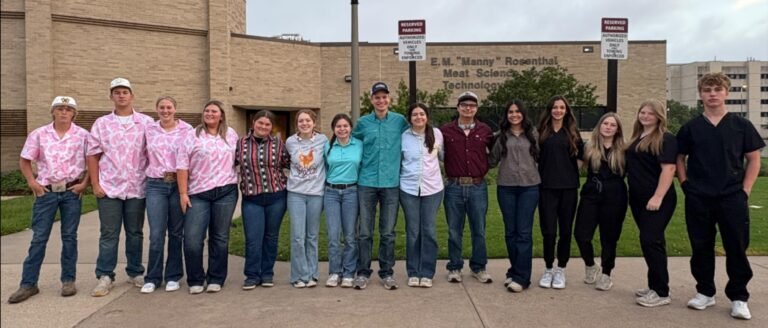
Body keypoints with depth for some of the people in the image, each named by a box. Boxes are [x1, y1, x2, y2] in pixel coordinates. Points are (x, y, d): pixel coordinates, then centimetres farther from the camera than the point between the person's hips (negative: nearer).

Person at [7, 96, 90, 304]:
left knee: (69, 237, 6)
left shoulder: (82, 135, -1)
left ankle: (68, 280, 15)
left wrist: (85, 183, -7)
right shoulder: (39, 134, 2)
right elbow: (24, 161, 10)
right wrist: (32, 182, -1)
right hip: (46, 191, 1)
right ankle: (28, 284, 10)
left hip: (72, 191, -1)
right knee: (39, 238, 3)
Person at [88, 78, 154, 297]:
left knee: (135, 233, 9)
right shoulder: (101, 124, 6)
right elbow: (92, 155, 6)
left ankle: (135, 272, 21)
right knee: (108, 234, 4)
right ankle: (104, 276, 11)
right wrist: (95, 184, -2)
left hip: (137, 188, 0)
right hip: (109, 188, 0)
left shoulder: (146, 123, 3)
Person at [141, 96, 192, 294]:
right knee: (156, 234, -3)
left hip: (179, 184, -1)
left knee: (176, 233, 7)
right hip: (156, 185, 1)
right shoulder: (149, 130, 8)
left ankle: (173, 277, 18)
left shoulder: (186, 130, 0)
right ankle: (152, 278, 11)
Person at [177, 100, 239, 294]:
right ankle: (195, 280, 12)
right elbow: (182, 166, -2)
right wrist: (183, 193, -8)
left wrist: (236, 182, 14)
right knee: (192, 239, -5)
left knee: (220, 238, 7)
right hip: (198, 194, -1)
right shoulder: (193, 135, 2)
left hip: (226, 192, 2)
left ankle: (216, 279, 18)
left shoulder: (231, 135, 10)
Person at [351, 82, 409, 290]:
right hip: (367, 183, 1)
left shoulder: (400, 121, 3)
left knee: (388, 233, 5)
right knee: (365, 232, 3)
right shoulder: (363, 123, 6)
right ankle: (362, 272, 14)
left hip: (391, 183, 0)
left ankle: (387, 273, 17)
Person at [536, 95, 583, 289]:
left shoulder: (573, 133, 8)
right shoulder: (541, 132, 3)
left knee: (565, 230, 4)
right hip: (546, 187, -1)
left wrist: (571, 172, 6)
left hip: (568, 187, 2)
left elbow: (580, 156, 15)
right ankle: (548, 269, 15)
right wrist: (543, 173, 2)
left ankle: (561, 270, 17)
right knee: (548, 231, -3)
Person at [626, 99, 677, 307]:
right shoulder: (636, 138, 15)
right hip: (638, 199, 8)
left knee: (650, 240, -10)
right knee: (651, 241, 13)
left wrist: (658, 197, -24)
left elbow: (668, 169, -17)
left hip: (656, 200, -8)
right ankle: (654, 286, 21)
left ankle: (662, 292, -2)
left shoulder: (665, 139, -8)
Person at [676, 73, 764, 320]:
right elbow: (679, 158, 12)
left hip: (733, 197, -1)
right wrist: (685, 184, 1)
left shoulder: (741, 125, 3)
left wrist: (745, 189, -3)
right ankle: (705, 292, 22)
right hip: (698, 198, 1)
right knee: (701, 247, 8)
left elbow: (754, 159, 5)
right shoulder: (690, 128, 5)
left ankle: (739, 298, 15)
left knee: (737, 248, 2)